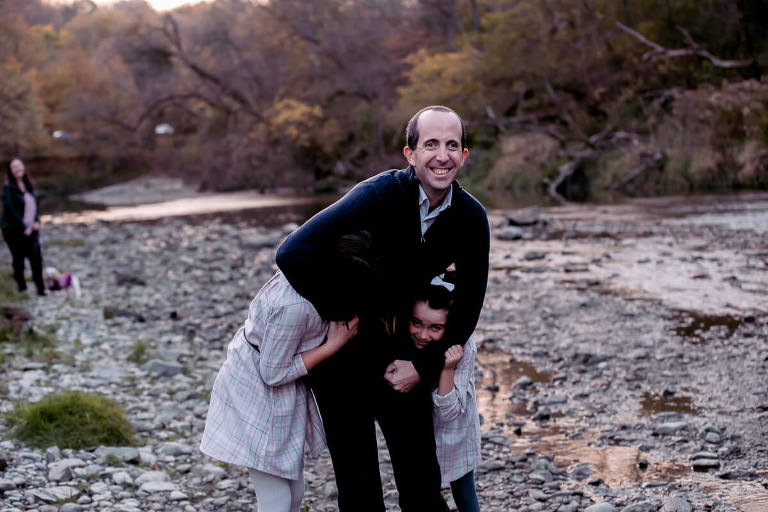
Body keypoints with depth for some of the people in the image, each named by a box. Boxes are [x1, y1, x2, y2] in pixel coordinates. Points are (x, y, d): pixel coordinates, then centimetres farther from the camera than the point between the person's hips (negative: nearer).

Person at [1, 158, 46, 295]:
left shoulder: (28, 186, 8)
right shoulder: (8, 188, -11)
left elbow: (35, 204, 13)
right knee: (18, 258, 5)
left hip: (31, 230, 5)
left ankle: (40, 288, 7)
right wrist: (23, 227, -15)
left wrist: (37, 221, -2)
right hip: (14, 231, -5)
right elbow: (10, 210, -15)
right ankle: (21, 286, 18)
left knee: (36, 258, 1)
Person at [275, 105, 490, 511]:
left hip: (403, 355, 4)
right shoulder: (379, 195, -25)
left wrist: (423, 366, -7)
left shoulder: (471, 218, -9)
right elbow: (294, 255, -32)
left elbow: (466, 308, 1)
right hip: (342, 355, -4)